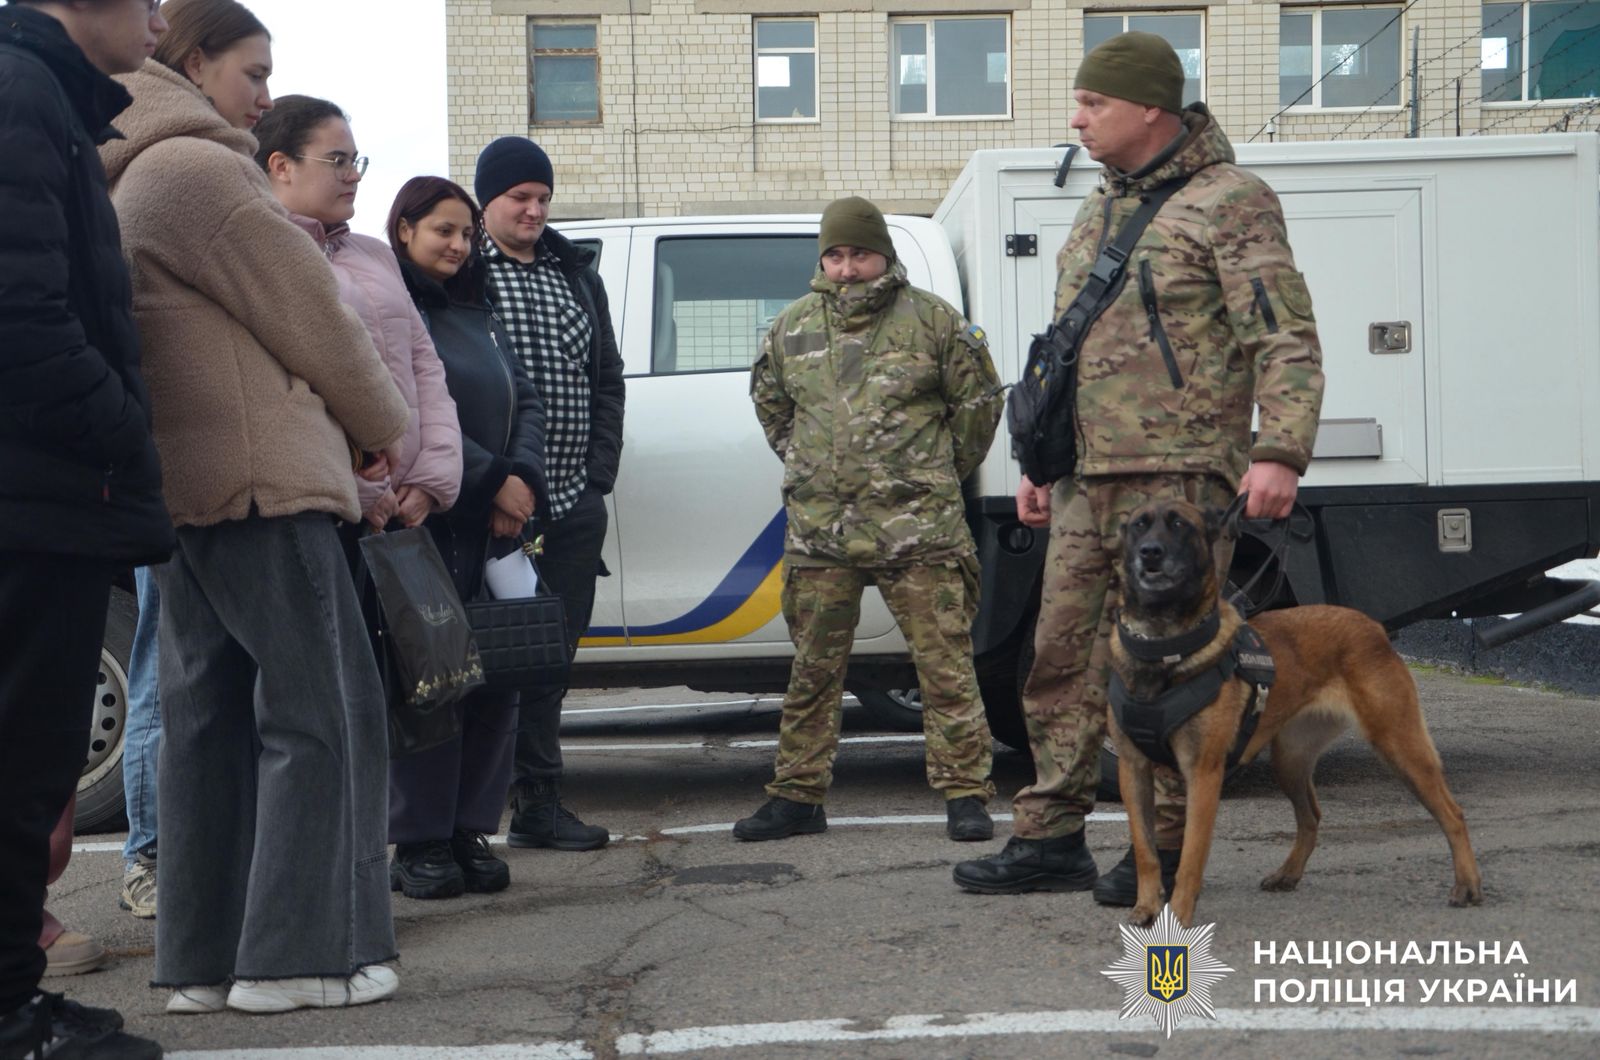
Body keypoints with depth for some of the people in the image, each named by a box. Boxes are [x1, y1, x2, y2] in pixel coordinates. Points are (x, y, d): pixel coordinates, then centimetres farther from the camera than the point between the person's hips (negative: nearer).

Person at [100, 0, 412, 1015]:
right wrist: (387, 434, 6)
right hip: (261, 478, -10)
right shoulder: (200, 169, -11)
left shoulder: (136, 177, 21)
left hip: (191, 487, 10)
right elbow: (311, 319, -9)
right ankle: (300, 954, -3)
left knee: (213, 717, 10)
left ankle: (203, 958, 14)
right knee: (321, 714, -5)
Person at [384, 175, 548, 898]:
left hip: (495, 524, 7)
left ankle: (471, 831, 12)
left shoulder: (477, 314, 20)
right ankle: (418, 843, 1)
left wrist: (523, 479, -3)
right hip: (423, 523, -7)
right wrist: (493, 480, -12)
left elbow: (528, 403, 15)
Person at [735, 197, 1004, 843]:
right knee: (813, 669, 8)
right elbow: (769, 403, 26)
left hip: (918, 527, -3)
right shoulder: (791, 329, 11)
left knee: (946, 664, -4)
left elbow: (979, 401, 9)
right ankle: (797, 796, 17)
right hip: (818, 528, 3)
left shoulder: (932, 320, 2)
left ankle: (965, 794, 2)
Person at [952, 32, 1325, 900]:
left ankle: (1167, 850, 7)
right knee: (1062, 654, 6)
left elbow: (1287, 340, -11)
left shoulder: (1230, 202, -4)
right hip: (1086, 482, 8)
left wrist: (1279, 453, -22)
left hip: (1180, 476, -8)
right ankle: (1050, 838, 14)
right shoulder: (1096, 215, 20)